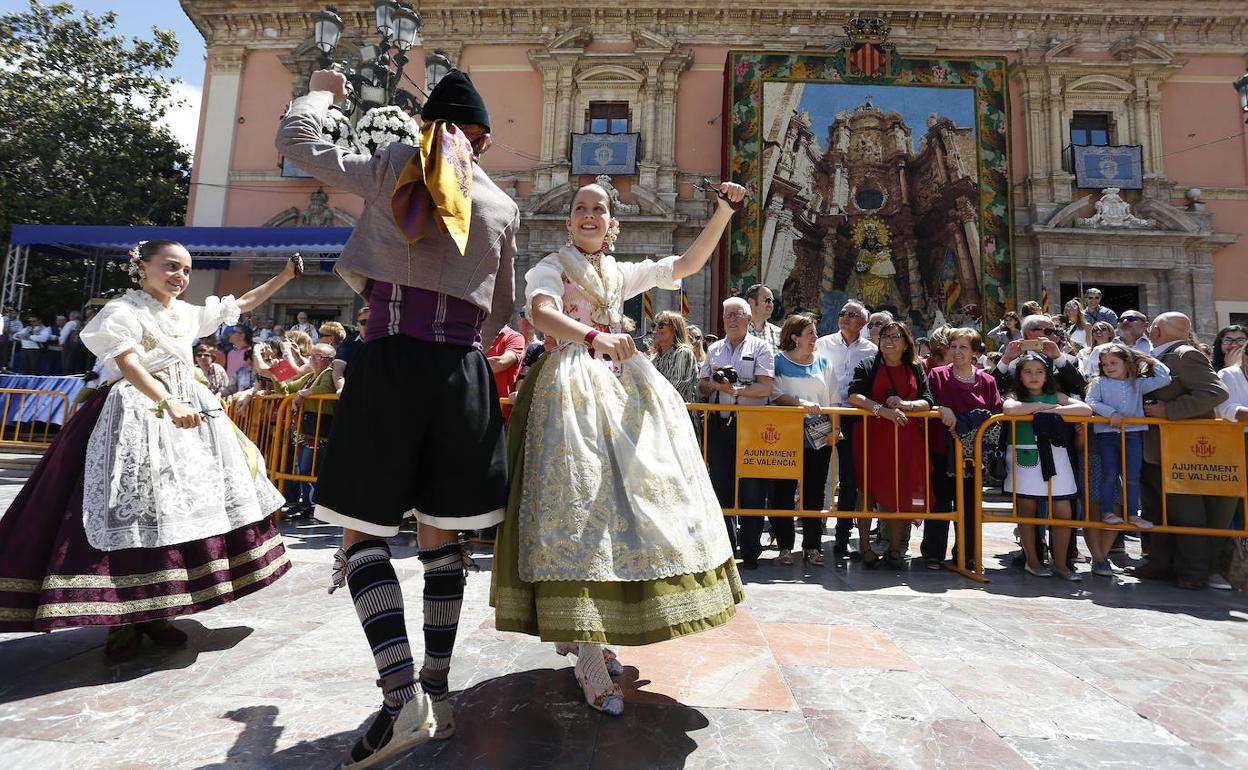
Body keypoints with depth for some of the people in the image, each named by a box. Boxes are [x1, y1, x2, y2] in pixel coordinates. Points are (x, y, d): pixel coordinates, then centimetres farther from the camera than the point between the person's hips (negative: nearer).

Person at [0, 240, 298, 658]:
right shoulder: (123, 310, -7)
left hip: (187, 412, 7)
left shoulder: (188, 313, 14)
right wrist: (169, 404, -36)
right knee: (133, 509, -10)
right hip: (138, 416, -7)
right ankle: (121, 618, 3)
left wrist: (284, 276, 20)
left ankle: (155, 612, 16)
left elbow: (241, 304, 24)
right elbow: (128, 364, -22)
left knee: (179, 507, 5)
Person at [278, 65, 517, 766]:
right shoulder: (503, 204, 14)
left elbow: (296, 139, 18)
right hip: (462, 373, 3)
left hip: (390, 362, -3)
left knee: (363, 532, 3)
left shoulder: (396, 167, 8)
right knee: (442, 537, 9)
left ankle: (403, 697, -8)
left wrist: (321, 93, 38)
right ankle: (438, 693, 18)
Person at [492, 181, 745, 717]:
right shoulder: (551, 267, 8)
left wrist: (724, 211, 3)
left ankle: (584, 629, 17)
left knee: (633, 496, 1)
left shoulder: (621, 274, 22)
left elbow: (688, 264, 14)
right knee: (579, 503, -14)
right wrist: (593, 336, -33)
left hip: (622, 387, 6)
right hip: (571, 387, -5)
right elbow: (541, 315, -14)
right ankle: (590, 661, -13)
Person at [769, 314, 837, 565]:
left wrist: (834, 429, 1)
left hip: (819, 438, 3)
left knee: (814, 493, 6)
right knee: (784, 491, 2)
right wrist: (801, 402, -21)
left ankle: (812, 546, 16)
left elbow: (833, 400, 11)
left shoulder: (823, 362, 12)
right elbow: (775, 395, -9)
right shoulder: (779, 361, 1)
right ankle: (785, 546, 12)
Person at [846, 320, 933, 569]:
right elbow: (854, 396, -9)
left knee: (900, 491, 3)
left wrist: (905, 404, -14)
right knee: (867, 488, -2)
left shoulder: (916, 369, 14)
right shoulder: (867, 367, 5)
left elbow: (927, 402, 6)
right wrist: (883, 410, -21)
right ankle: (864, 544, 11)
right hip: (871, 435, -2)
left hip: (905, 437, 3)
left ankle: (894, 548, 15)